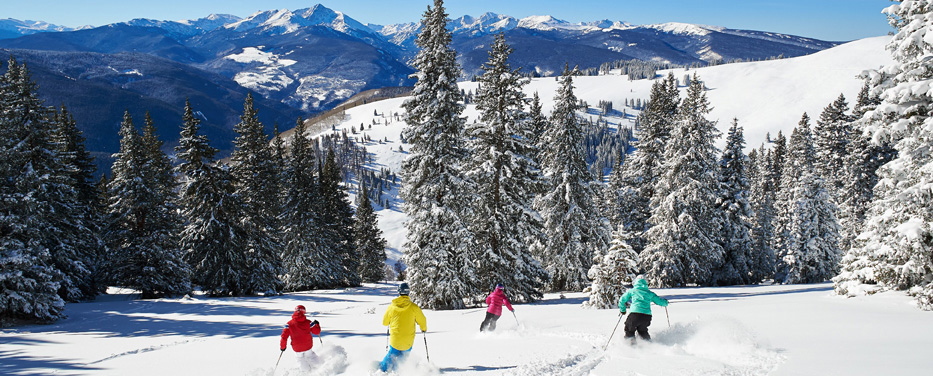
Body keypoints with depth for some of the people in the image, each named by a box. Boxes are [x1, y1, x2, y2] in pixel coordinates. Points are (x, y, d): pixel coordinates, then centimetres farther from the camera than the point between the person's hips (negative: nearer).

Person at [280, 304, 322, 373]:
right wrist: (317, 324, 18)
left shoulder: (289, 324, -8)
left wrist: (282, 346, 3)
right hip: (308, 346, 0)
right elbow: (317, 331, 0)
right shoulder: (308, 322, -8)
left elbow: (284, 336, -10)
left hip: (297, 349, 0)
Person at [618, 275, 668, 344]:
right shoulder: (649, 293, 16)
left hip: (635, 314, -3)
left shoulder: (632, 291, 13)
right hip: (647, 316, 3)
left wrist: (622, 310, 37)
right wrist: (665, 302, 45)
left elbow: (622, 300, 20)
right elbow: (660, 301, 21)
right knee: (642, 330, 27)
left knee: (629, 330, 16)